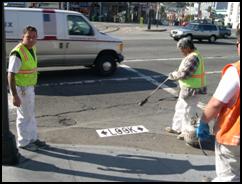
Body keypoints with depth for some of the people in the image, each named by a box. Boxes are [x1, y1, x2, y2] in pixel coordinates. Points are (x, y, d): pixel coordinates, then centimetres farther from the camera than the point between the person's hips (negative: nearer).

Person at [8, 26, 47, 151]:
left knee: (31, 114, 19)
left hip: (29, 87, 9)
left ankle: (32, 138, 35)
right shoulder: (18, 53, -26)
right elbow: (11, 75, -26)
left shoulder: (32, 48, 2)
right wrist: (15, 96, -28)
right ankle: (23, 142, 22)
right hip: (21, 89, -9)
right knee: (24, 116, 5)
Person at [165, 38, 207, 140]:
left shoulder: (193, 57, -23)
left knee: (188, 111, 2)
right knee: (180, 107, 21)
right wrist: (176, 73, 4)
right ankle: (177, 127, 34)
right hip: (187, 88, 11)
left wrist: (173, 75, -9)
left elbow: (184, 74, -26)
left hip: (192, 89, -11)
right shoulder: (192, 55, 11)